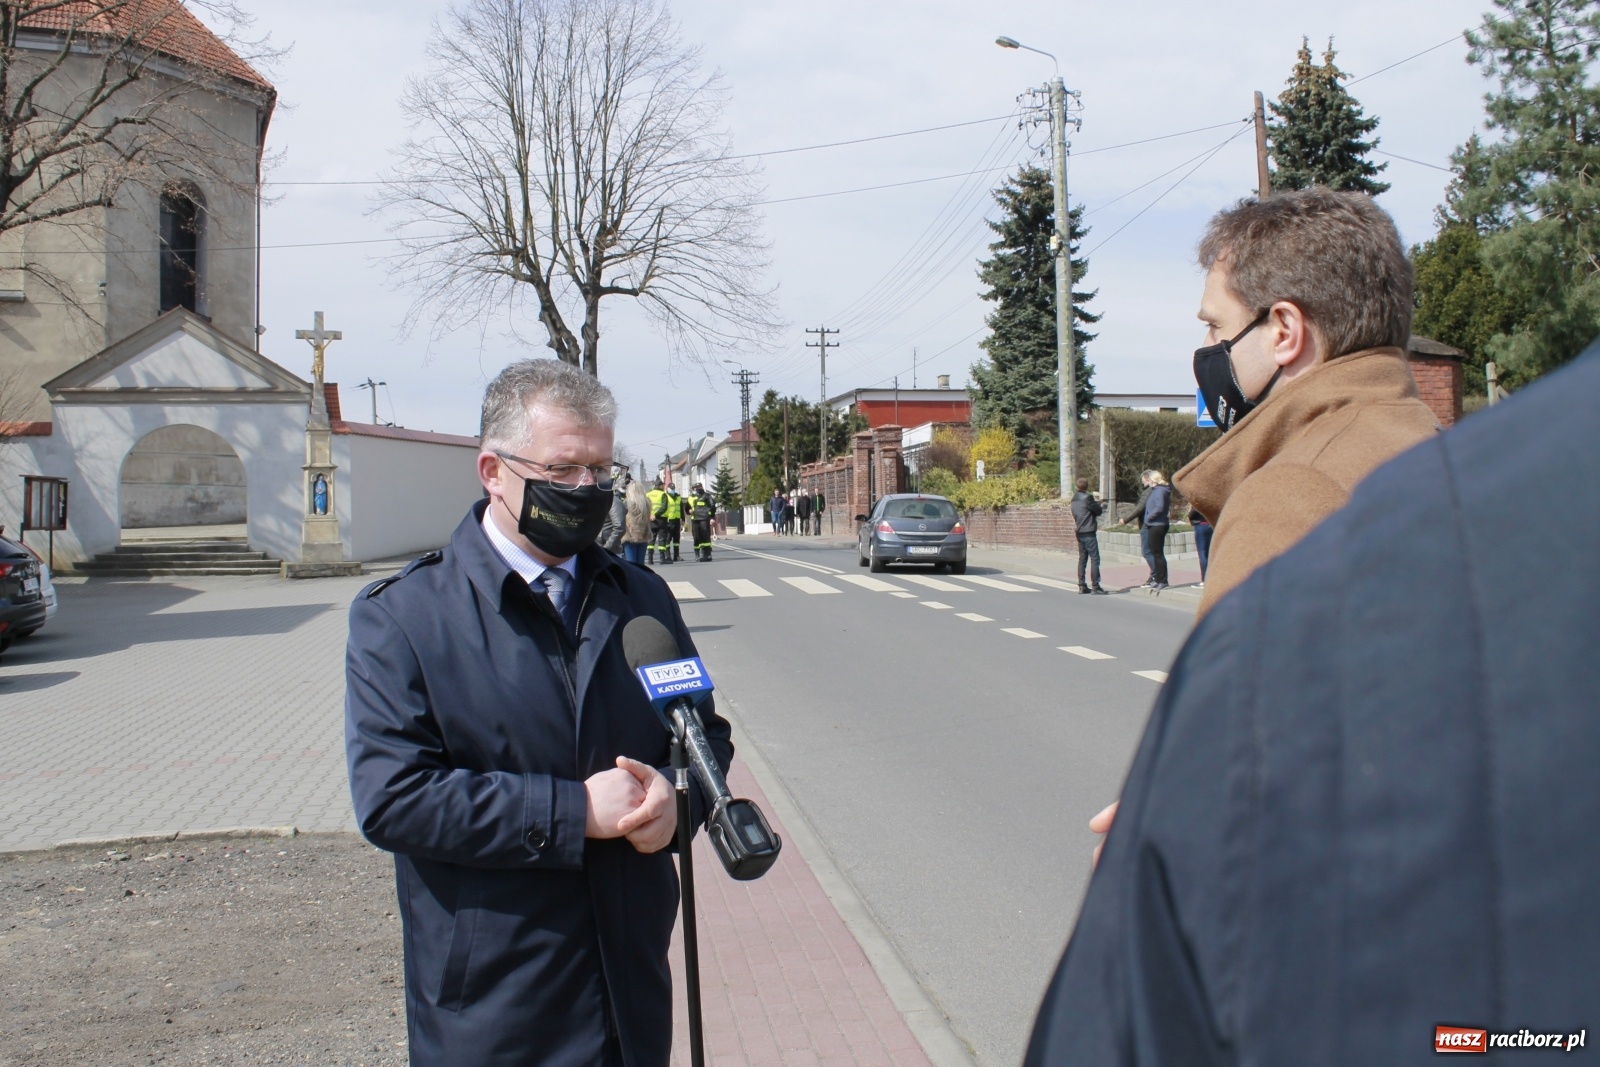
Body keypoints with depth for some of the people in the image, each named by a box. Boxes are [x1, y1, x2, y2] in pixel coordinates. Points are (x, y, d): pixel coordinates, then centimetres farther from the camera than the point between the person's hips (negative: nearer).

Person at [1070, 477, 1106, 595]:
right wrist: (1101, 506, 15)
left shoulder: (1075, 499, 12)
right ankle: (1095, 586, -10)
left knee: (1082, 559, 10)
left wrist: (1096, 504, 16)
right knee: (1094, 559, -6)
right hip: (1089, 532, -8)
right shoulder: (1087, 498, -13)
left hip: (1079, 532, 8)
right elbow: (1098, 511, -9)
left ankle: (1082, 586, 8)